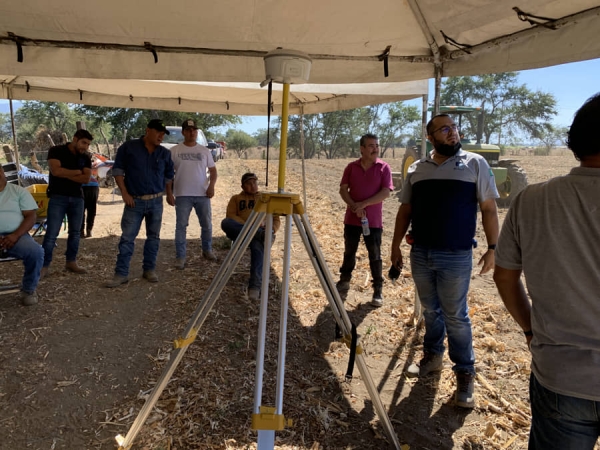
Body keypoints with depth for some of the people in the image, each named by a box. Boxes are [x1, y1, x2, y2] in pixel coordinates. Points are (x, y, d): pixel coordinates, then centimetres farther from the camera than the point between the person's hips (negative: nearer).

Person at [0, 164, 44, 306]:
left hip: (15, 236, 0)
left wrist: (15, 235, -15)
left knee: (36, 251, -31)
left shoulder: (19, 191, 12)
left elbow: (30, 216, 3)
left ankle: (28, 290, -7)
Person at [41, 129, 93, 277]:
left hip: (77, 198, 5)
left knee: (75, 232, 8)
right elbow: (56, 171, -18)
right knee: (51, 233, -6)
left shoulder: (86, 158, 8)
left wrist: (66, 174, -11)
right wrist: (77, 172, -7)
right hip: (58, 197, -5)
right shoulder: (56, 151, -3)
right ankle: (44, 266, 0)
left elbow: (86, 178, -4)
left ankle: (71, 262, 19)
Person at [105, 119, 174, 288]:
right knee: (127, 237, -2)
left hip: (156, 201, 3)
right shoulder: (129, 147, -3)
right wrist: (124, 193, -8)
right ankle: (121, 273, 4)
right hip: (134, 201, -3)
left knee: (153, 237, 9)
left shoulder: (165, 154, 6)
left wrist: (169, 194, 13)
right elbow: (118, 169, -2)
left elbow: (168, 176, 17)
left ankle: (149, 269, 21)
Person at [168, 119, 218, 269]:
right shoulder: (174, 151, 1)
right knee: (181, 226, 2)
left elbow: (213, 170, 10)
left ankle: (207, 250, 31)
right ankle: (180, 256, 10)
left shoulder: (204, 151, 8)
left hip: (202, 194, 2)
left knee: (207, 224, 10)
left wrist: (211, 185, -9)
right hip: (182, 195, -2)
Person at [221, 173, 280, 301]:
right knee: (225, 223, -33)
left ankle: (255, 286, -46)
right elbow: (230, 216, 6)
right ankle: (260, 234, -40)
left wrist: (270, 230, -7)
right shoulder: (236, 198, 24)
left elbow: (276, 220, 18)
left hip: (261, 231, -1)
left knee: (257, 245, -39)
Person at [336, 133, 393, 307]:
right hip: (352, 219, 2)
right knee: (349, 252, 13)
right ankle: (343, 283, 28)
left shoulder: (384, 167, -4)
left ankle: (378, 290, 15)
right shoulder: (351, 167, 3)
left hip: (374, 220, -2)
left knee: (375, 256, 5)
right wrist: (354, 206, -15)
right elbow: (343, 189, 1)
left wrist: (364, 204, -17)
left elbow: (386, 192, -12)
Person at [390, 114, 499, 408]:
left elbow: (489, 209, -1)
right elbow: (405, 210, 12)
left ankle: (465, 373, 18)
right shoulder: (416, 169, 8)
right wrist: (396, 245, 9)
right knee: (430, 310, 16)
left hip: (455, 256, -3)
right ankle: (432, 356, 35)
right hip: (420, 254, 4)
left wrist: (492, 247, -6)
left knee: (455, 316, 3)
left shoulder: (475, 164, -1)